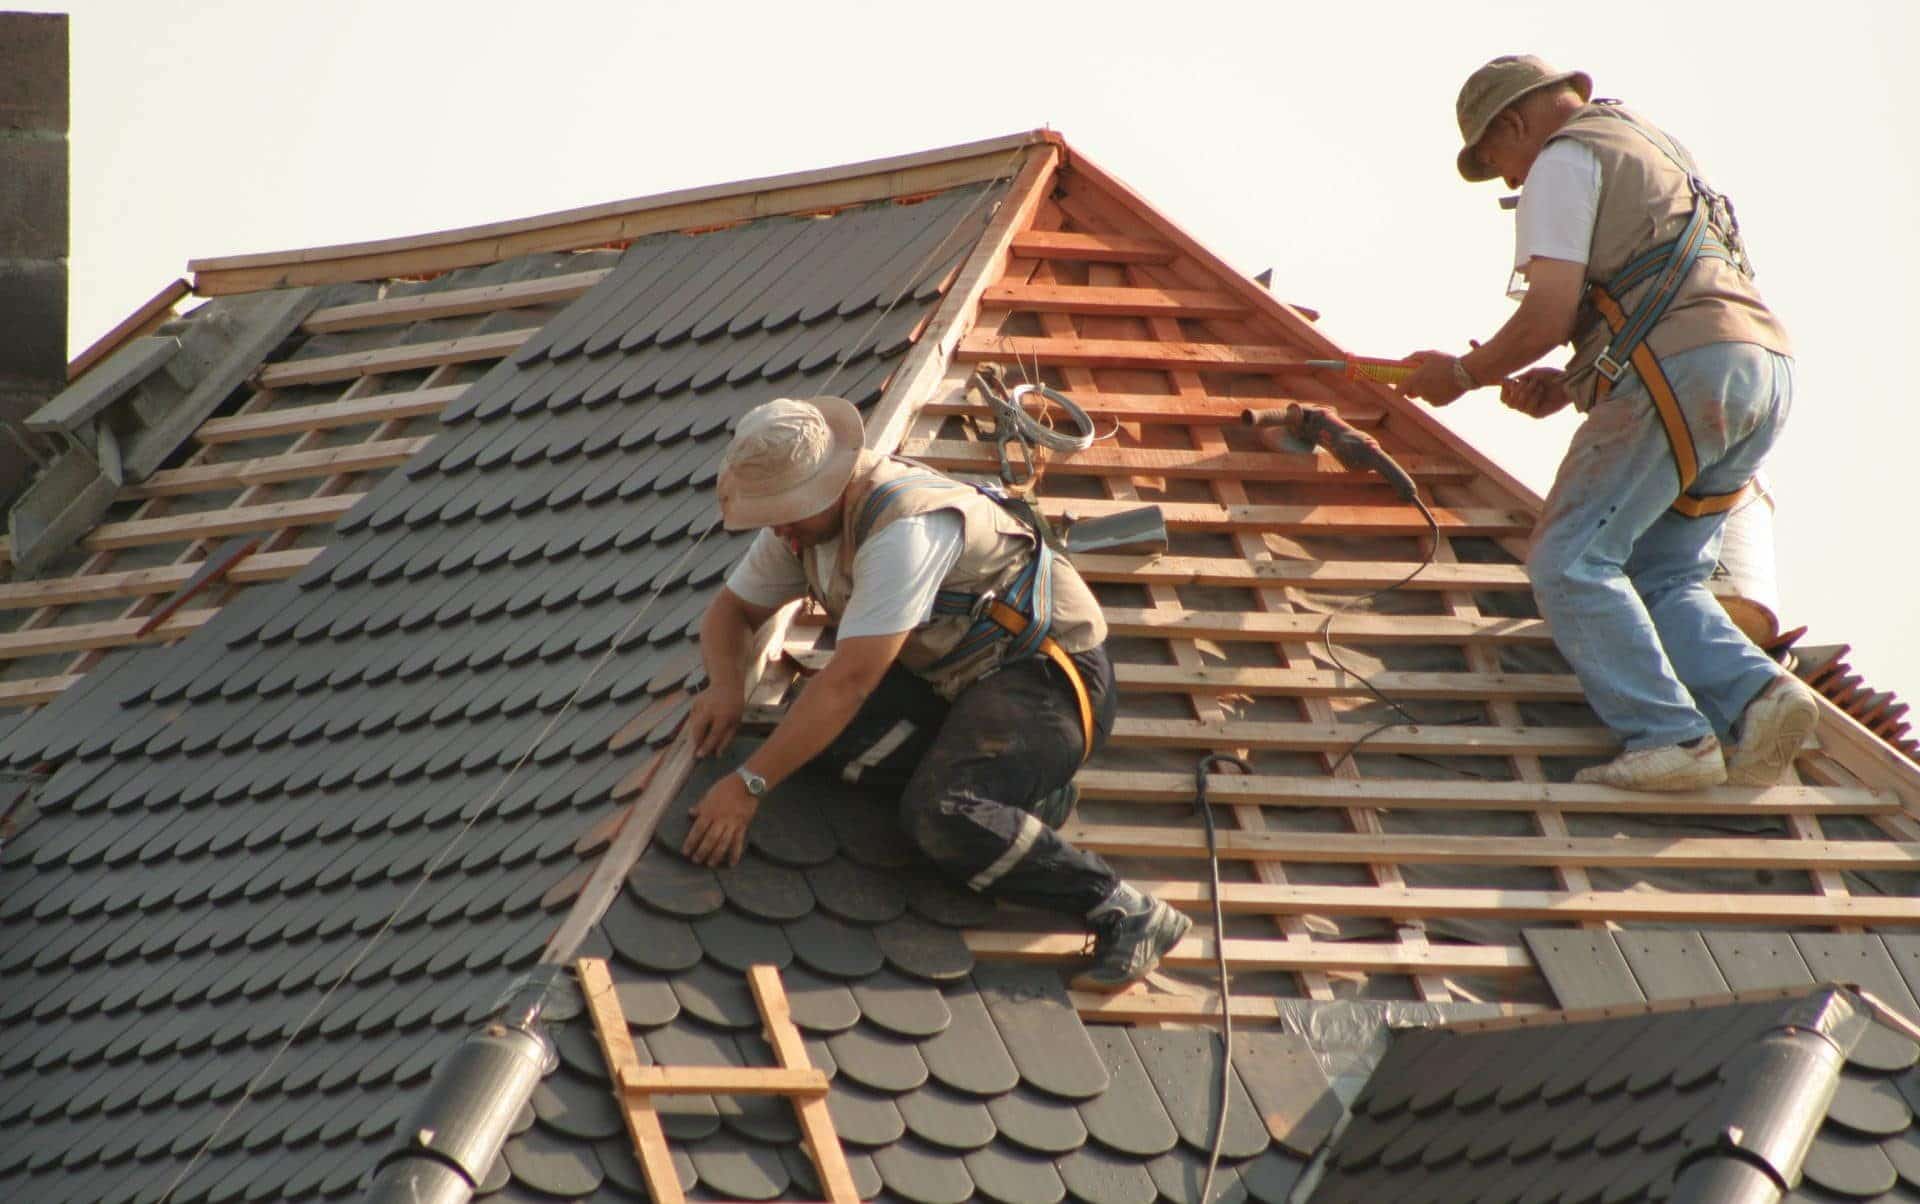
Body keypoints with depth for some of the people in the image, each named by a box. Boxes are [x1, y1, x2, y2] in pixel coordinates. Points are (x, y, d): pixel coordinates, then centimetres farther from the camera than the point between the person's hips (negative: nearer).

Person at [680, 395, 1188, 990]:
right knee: (826, 733, -15)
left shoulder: (904, 529, -29)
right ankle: (1019, 787, -3)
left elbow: (849, 679, -33)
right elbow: (731, 609, 14)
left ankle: (1125, 913, -24)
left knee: (941, 817, -33)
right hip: (949, 676, 10)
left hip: (1045, 674, -10)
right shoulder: (800, 518, 1)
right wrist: (724, 685, -11)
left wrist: (748, 786, -32)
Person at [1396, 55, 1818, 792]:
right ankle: (1756, 696, -13)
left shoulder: (1565, 159, 4)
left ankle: (1670, 736, -19)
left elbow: (1550, 312, -6)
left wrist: (1463, 373, 9)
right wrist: (1569, 384, 23)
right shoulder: (1654, 153, 33)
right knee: (1658, 580, 11)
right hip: (1766, 375, 9)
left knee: (1570, 564, -6)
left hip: (1682, 373, -9)